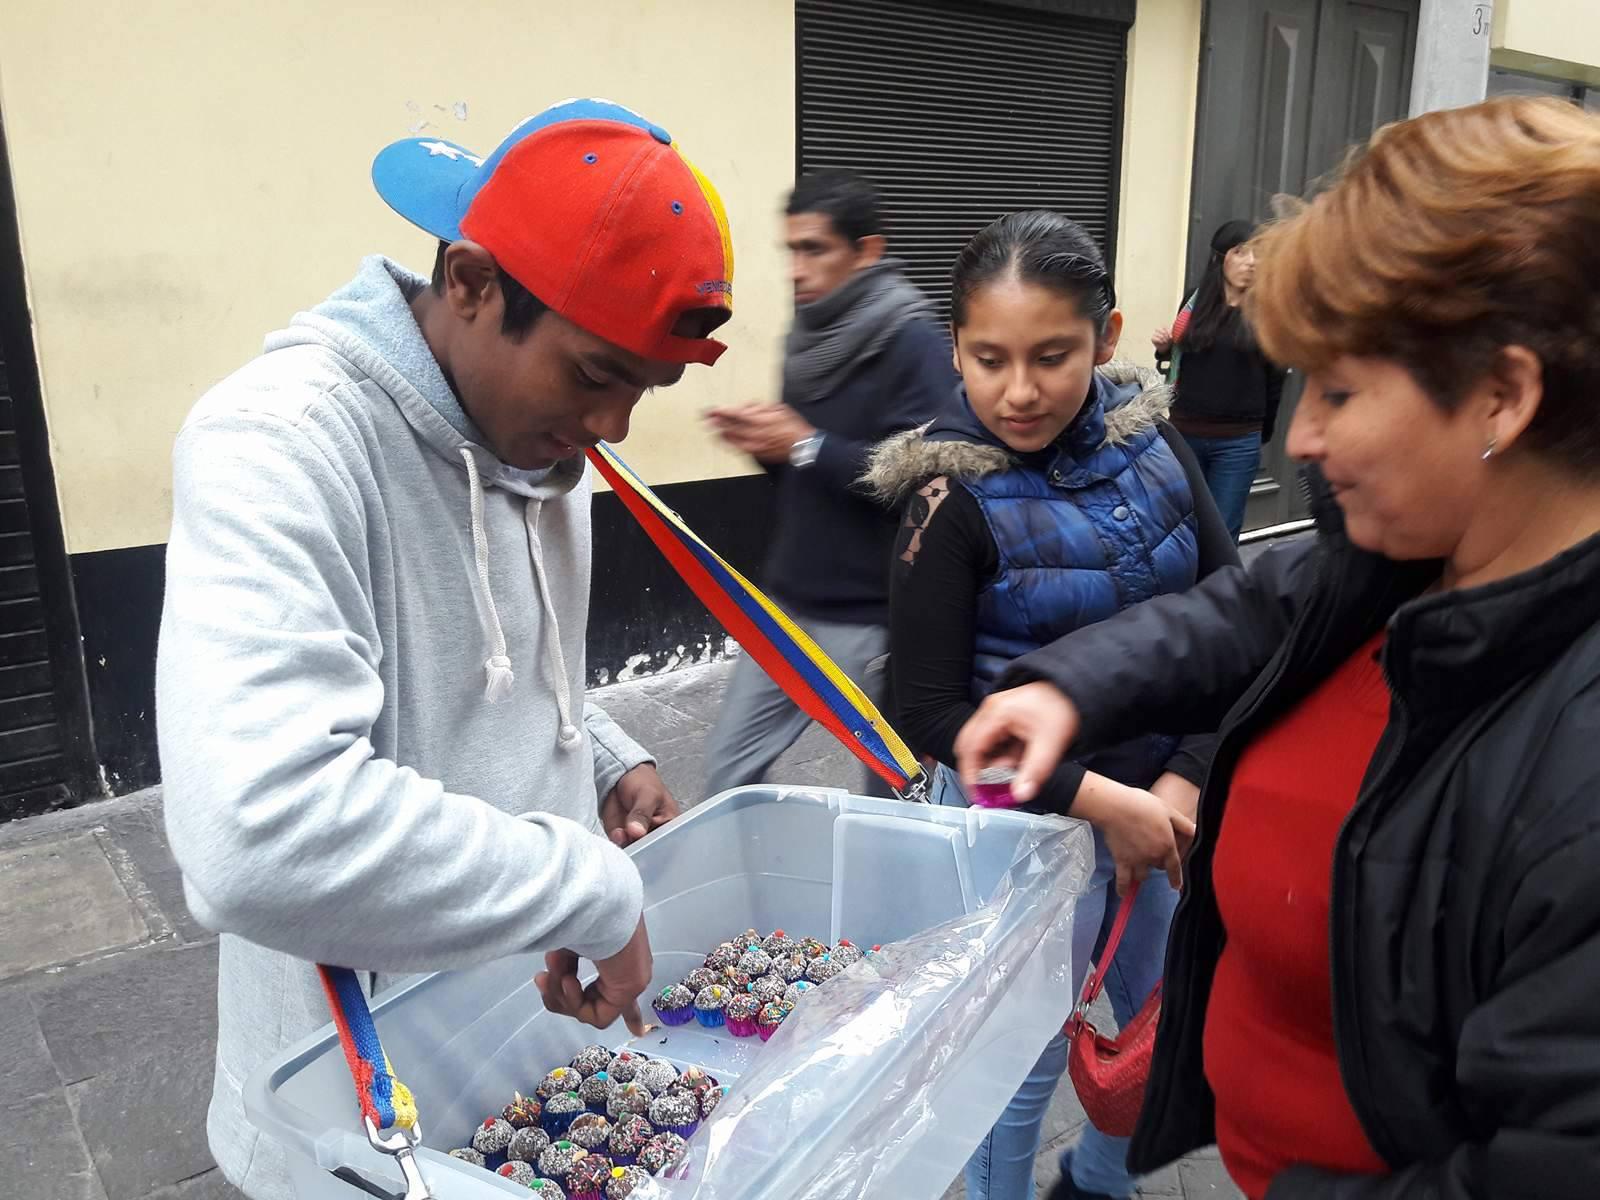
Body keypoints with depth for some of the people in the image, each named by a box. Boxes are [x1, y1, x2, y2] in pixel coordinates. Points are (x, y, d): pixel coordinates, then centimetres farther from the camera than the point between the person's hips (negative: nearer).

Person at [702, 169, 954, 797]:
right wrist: (766, 441, -2)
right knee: (729, 768, 12)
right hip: (787, 600, 7)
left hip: (872, 616, -7)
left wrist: (806, 445, -20)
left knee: (888, 791, 11)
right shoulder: (808, 335, 11)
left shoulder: (913, 342, -13)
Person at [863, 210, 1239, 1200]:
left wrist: (1186, 783, -13)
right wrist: (1100, 802, -19)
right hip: (1034, 818, -5)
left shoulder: (1150, 438, -5)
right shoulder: (953, 498, -17)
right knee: (1028, 1062, 11)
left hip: (1172, 797, 5)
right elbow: (931, 712, -15)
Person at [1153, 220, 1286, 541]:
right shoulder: (1197, 302, 3)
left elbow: (1274, 380, 2)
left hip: (1238, 442, -2)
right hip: (1184, 433, 2)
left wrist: (1263, 432, 7)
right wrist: (1164, 347, -4)